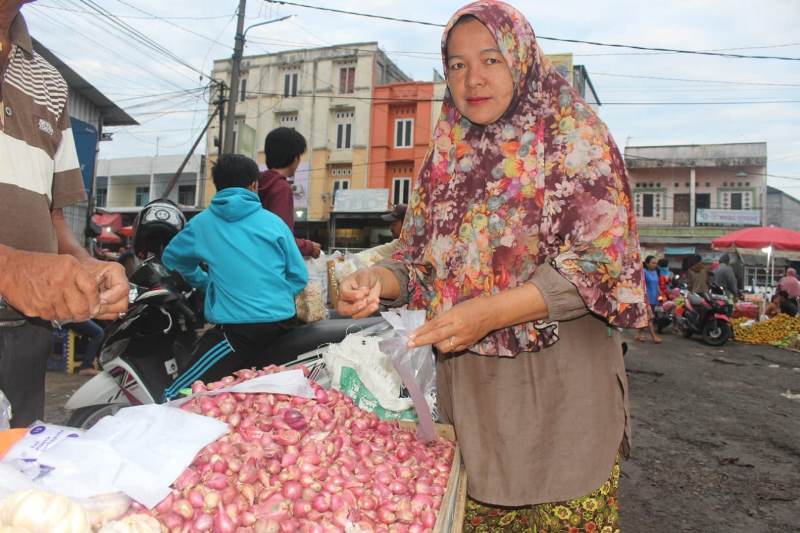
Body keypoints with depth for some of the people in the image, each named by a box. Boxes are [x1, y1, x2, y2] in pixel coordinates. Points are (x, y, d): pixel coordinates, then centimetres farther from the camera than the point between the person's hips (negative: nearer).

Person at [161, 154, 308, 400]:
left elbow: (170, 257, 23)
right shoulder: (274, 222, 8)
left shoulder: (201, 223, 7)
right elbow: (299, 277, 6)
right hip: (283, 323, 4)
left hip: (238, 329, -4)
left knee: (176, 397, -4)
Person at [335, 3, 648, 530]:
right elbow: (418, 256, 12)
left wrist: (489, 313, -24)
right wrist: (378, 280, -11)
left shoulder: (573, 137, -5)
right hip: (467, 387, 4)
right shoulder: (446, 157, 10)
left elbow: (601, 259, -14)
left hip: (560, 386, -4)